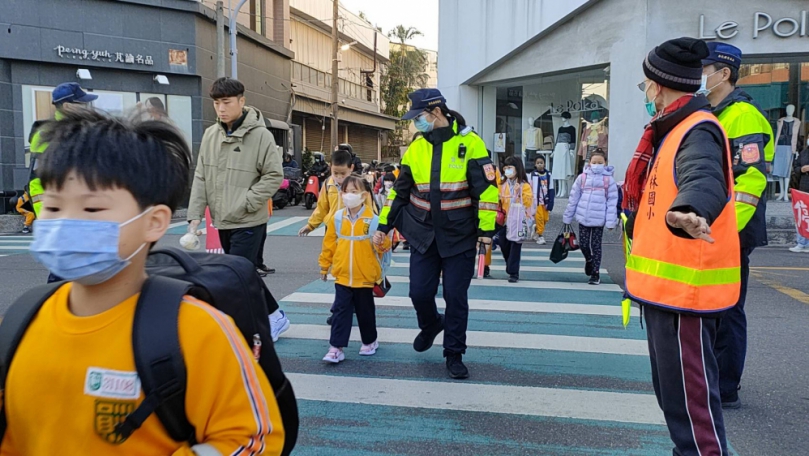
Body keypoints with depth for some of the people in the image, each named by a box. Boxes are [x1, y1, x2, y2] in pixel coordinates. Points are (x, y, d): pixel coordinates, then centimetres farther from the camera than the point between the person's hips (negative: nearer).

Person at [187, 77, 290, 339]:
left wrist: (246, 203, -16)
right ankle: (275, 316, 31)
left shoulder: (260, 134, -10)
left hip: (249, 223, -6)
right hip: (222, 222, 6)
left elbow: (274, 176, -11)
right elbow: (201, 178, 7)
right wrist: (195, 215, 0)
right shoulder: (210, 135, 6)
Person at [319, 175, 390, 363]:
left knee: (365, 311, 13)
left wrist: (381, 242, -27)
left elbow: (383, 246, -5)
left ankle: (370, 341, 33)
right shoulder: (337, 218, -2)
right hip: (342, 275, 2)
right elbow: (329, 243, 7)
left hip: (364, 276, -1)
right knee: (340, 311, 3)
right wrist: (325, 265, 12)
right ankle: (336, 347, 7)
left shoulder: (373, 219, -9)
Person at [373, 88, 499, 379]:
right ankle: (430, 326, 37)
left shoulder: (469, 143, -9)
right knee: (420, 293, 4)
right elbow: (399, 190, 12)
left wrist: (486, 230, -12)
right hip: (423, 235, 4)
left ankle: (454, 354, 20)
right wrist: (383, 226, 11)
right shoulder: (415, 148, 5)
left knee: (456, 297, 2)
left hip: (459, 236, -3)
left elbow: (486, 189, -9)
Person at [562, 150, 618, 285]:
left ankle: (595, 273, 16)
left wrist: (611, 222, -9)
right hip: (583, 217, 2)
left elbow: (612, 202, -3)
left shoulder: (609, 179, -1)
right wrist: (567, 217, 9)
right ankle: (588, 260, 40)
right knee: (583, 243, 8)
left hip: (599, 219, -2)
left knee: (596, 245, 5)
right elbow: (573, 198, 8)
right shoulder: (582, 177, 4)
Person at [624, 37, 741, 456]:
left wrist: (689, 211, -61)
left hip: (684, 288, -10)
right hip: (665, 285, 10)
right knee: (672, 388, 21)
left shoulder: (698, 132, -17)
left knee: (690, 391, -3)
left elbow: (703, 179, -40)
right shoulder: (673, 130, 14)